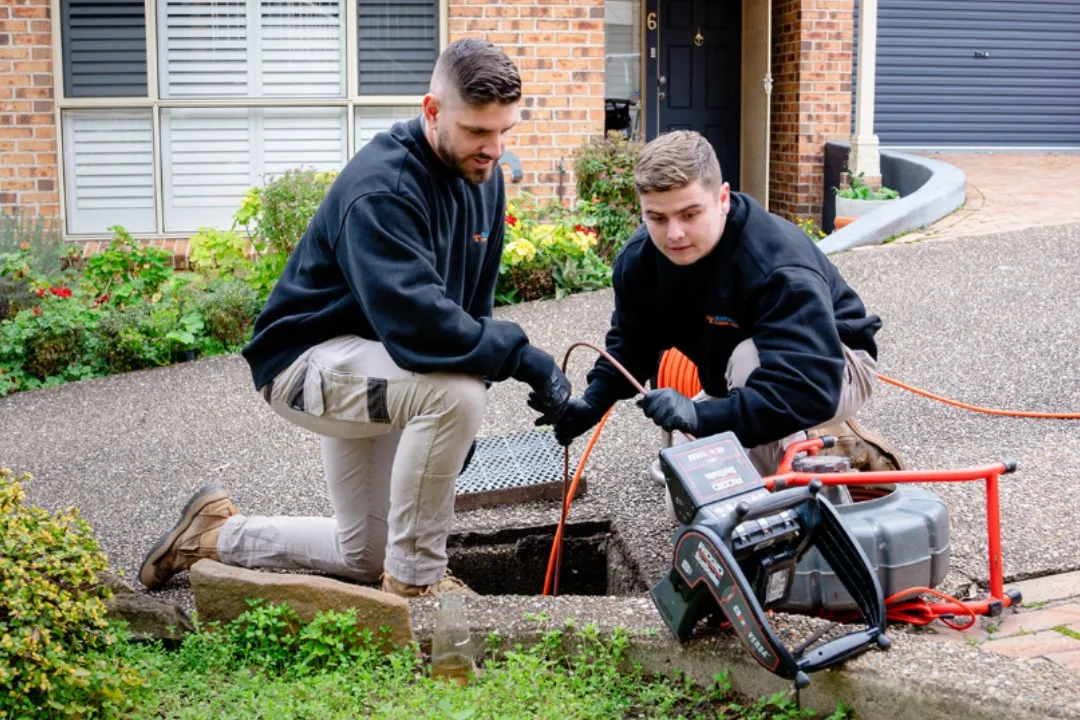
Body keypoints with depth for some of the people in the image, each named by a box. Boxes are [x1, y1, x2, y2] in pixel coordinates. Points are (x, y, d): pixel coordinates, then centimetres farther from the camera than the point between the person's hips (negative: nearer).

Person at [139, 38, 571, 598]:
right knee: (456, 391, -36)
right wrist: (520, 357, -38)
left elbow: (473, 300, 7)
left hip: (371, 370, 9)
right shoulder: (380, 189, -29)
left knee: (366, 558, 14)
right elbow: (416, 322, -41)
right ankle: (416, 579, -17)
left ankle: (217, 535, 32)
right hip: (306, 358, -9)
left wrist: (460, 428, 4)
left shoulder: (481, 176, -2)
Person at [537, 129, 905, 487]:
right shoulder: (639, 257, -17)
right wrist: (593, 402, -19)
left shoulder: (778, 264, -39)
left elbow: (811, 386, -48)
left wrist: (703, 415, -57)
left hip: (836, 367, -7)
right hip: (743, 379, 7)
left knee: (749, 359, -38)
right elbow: (631, 342, 0)